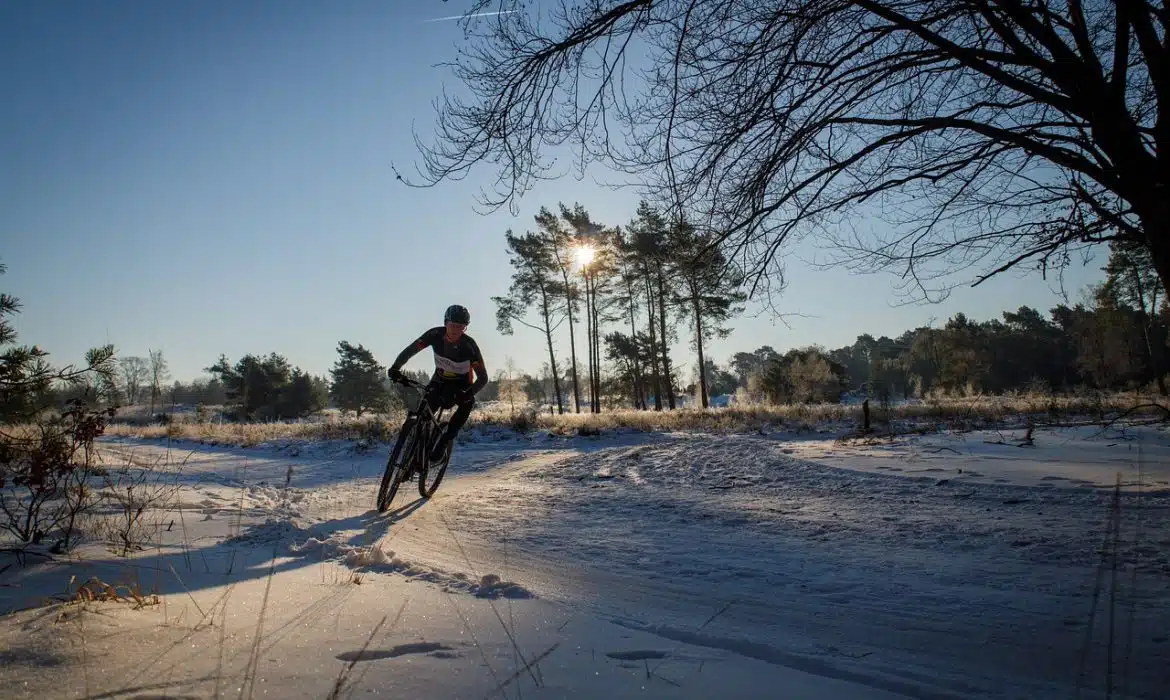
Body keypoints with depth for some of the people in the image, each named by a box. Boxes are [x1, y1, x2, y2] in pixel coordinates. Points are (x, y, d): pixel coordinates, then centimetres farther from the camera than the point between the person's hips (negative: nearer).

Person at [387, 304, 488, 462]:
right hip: (439, 380, 2)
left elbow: (483, 378, -30)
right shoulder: (435, 334, -24)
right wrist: (395, 368, -40)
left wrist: (468, 394, -48)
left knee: (468, 403, -32)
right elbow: (409, 351, -21)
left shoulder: (469, 345, -30)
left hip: (461, 385, -2)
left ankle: (444, 440, -19)